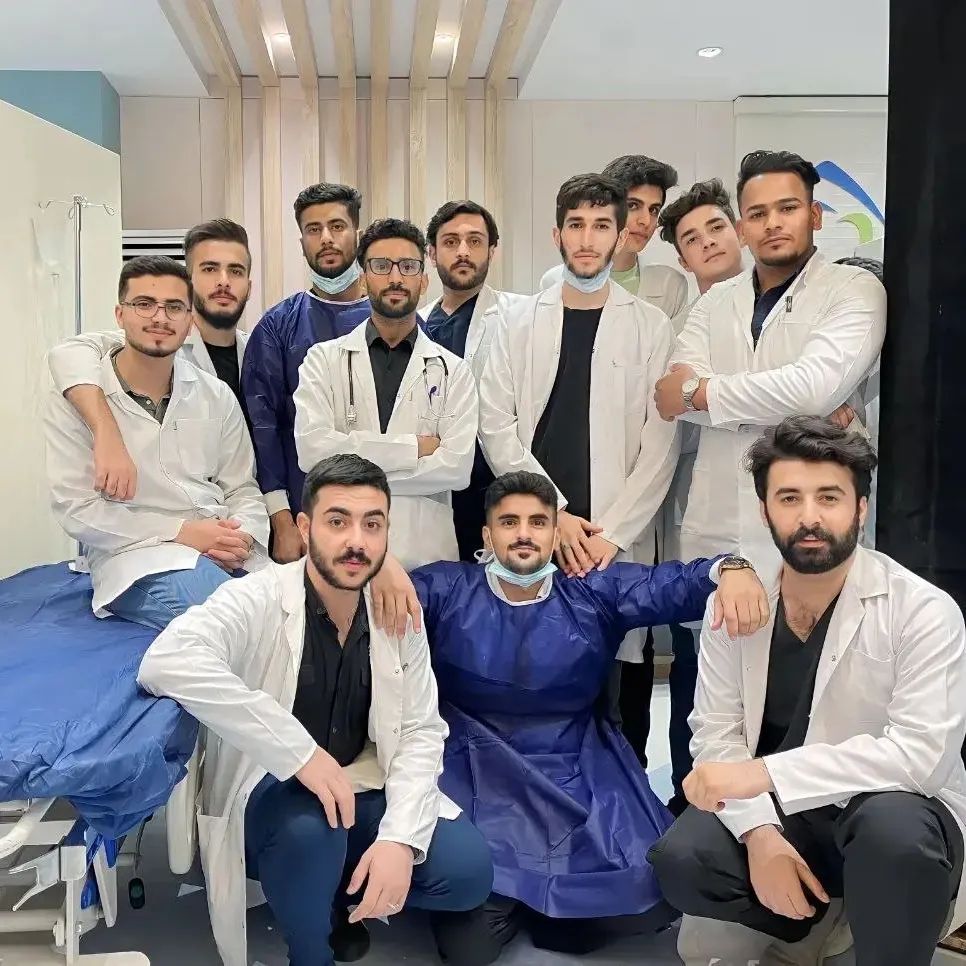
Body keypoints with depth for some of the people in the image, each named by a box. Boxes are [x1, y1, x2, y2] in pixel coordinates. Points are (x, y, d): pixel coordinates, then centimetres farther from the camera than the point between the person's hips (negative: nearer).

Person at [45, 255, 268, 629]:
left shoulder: (216, 396, 13)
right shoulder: (74, 399, 1)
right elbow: (76, 508, -5)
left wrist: (242, 536, -10)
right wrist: (180, 532, -14)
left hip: (225, 554, 5)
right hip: (133, 555, -5)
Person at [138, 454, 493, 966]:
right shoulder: (258, 599, -20)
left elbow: (421, 731, -5)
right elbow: (166, 662, -39)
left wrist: (399, 837, -22)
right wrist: (300, 752, -38)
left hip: (365, 794, 4)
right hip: (270, 796, -4)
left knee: (469, 869, -15)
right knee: (313, 824, -36)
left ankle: (340, 894, 13)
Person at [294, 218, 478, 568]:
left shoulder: (453, 371, 3)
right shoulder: (324, 359, 3)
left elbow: (456, 466, -10)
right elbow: (312, 448, -12)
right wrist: (413, 446, -11)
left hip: (427, 552, 0)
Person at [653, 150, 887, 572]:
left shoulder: (855, 290, -1)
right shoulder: (714, 301, 11)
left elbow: (816, 387, -18)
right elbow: (673, 395, -4)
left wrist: (698, 392, -8)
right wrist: (787, 406, -14)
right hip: (711, 529, 4)